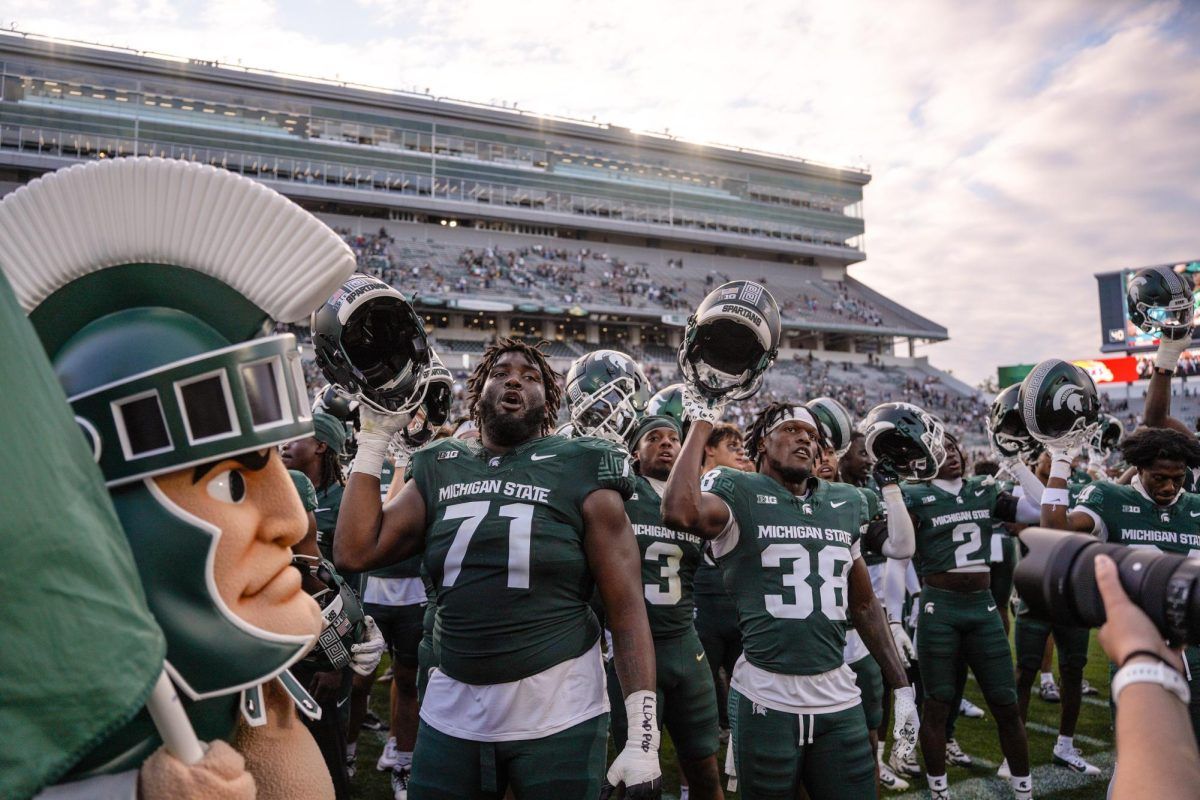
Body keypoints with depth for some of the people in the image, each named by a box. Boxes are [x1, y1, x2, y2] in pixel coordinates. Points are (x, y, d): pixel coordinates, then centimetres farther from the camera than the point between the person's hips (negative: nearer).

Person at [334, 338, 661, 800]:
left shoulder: (580, 473, -7)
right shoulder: (440, 470, 6)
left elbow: (627, 609, -9)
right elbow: (355, 551, -1)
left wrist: (643, 735, -13)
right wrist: (375, 436, 1)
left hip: (557, 714, -3)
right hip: (451, 712, 4)